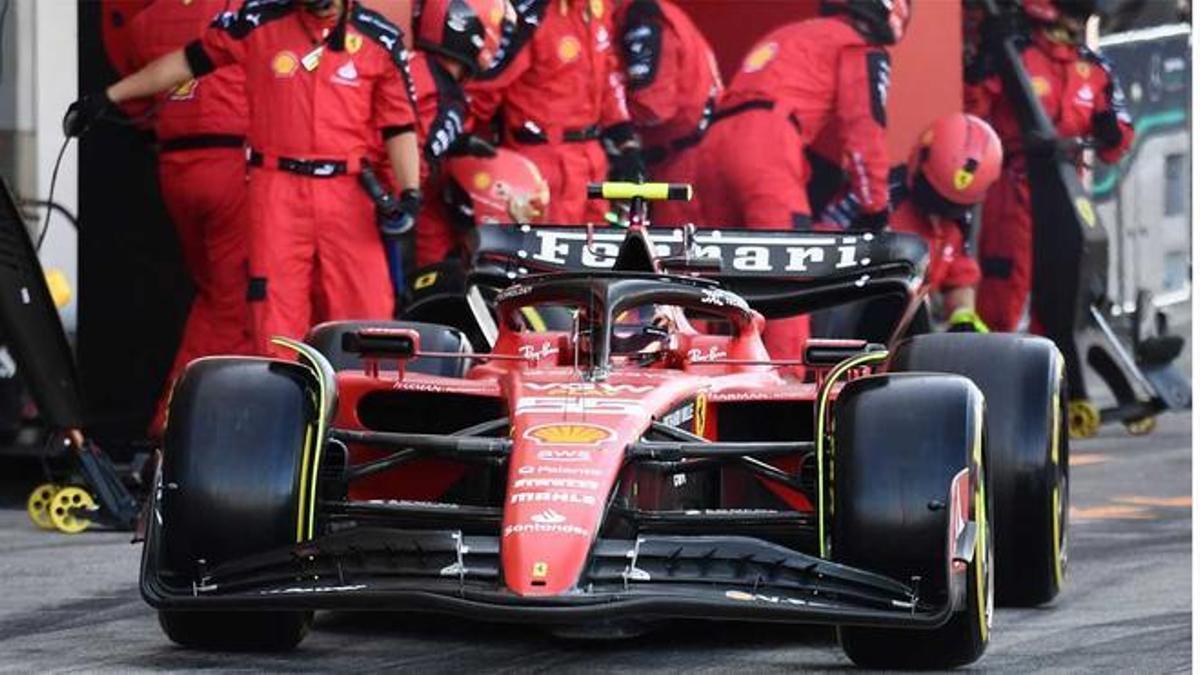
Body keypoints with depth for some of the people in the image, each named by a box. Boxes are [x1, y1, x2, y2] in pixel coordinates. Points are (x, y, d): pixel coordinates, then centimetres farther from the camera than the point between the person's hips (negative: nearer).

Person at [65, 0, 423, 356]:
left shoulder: (381, 39, 5)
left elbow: (400, 125, 6)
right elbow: (187, 61, 13)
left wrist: (409, 193, -8)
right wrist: (107, 97, 16)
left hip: (347, 193, 0)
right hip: (277, 190, 0)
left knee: (367, 314, -7)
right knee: (276, 318, -2)